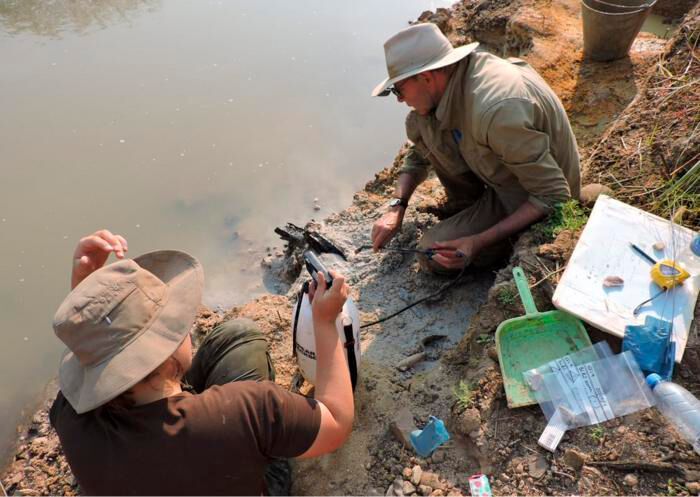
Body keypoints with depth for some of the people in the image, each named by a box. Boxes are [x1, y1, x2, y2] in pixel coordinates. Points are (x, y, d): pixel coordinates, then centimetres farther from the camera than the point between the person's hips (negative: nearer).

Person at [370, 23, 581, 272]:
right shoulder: (454, 75, -11)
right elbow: (418, 153, 4)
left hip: (531, 199, -7)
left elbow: (554, 196, -30)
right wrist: (396, 207, -7)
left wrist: (479, 242, -30)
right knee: (419, 124, -6)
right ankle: (466, 209, 8)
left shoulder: (496, 111, -37)